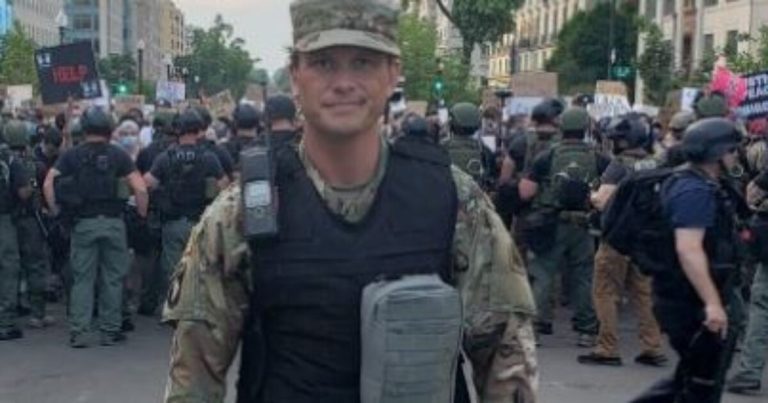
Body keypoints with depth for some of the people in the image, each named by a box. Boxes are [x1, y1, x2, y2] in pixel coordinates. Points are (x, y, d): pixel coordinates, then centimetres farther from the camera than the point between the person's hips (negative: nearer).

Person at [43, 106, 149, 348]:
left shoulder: (72, 156, 3)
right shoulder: (118, 155, -1)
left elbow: (48, 184, -5)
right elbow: (140, 189, -8)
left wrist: (55, 211, 4)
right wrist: (142, 213, 5)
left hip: (83, 223, 1)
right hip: (113, 222, -1)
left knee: (82, 278, 6)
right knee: (113, 278, 8)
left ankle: (79, 332, 3)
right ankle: (110, 331, 13)